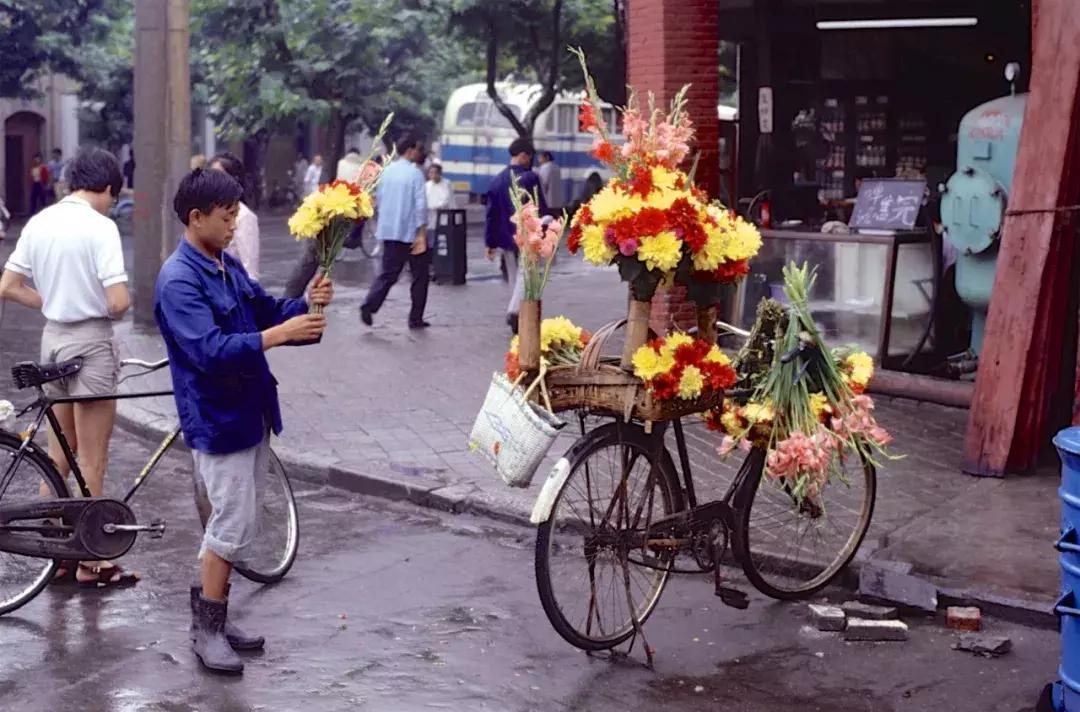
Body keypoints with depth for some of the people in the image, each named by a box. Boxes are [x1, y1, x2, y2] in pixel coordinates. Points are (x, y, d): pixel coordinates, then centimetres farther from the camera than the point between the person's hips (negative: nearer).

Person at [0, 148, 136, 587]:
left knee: (58, 457, 17)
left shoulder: (39, 222, 4)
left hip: (53, 338, 7)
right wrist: (110, 307, 0)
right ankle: (90, 563, 11)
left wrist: (54, 302, 11)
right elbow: (118, 302, -22)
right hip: (91, 343, -7)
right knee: (92, 464, 3)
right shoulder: (100, 227, -16)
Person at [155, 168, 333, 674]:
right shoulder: (179, 280, -20)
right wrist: (278, 335, -31)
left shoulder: (228, 267, 9)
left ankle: (213, 617, 27)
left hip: (249, 411, 9)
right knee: (234, 527, -5)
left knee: (232, 523, 16)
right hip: (217, 419, -9)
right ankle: (207, 631, 8)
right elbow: (209, 350, -29)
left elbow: (265, 310, 15)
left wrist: (305, 304, -5)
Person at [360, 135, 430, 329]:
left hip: (389, 231, 5)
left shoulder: (386, 171, 8)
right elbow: (420, 204, -15)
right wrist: (422, 234, -15)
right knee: (420, 275, 8)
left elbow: (378, 199, 13)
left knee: (388, 274, 8)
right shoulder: (415, 173, -11)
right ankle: (416, 318, 8)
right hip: (411, 233, -5)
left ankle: (369, 306, -13)